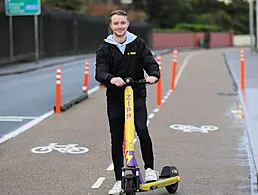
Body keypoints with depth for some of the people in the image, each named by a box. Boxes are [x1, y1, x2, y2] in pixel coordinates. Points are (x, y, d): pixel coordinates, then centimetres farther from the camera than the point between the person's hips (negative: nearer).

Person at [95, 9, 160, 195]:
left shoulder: (138, 44, 3)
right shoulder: (104, 49, 1)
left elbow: (151, 63, -5)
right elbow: (100, 72, -12)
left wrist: (153, 74, -29)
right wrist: (111, 79, -35)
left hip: (137, 96, -1)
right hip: (115, 99, 1)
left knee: (142, 130, -20)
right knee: (116, 140, 5)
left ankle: (149, 168, 1)